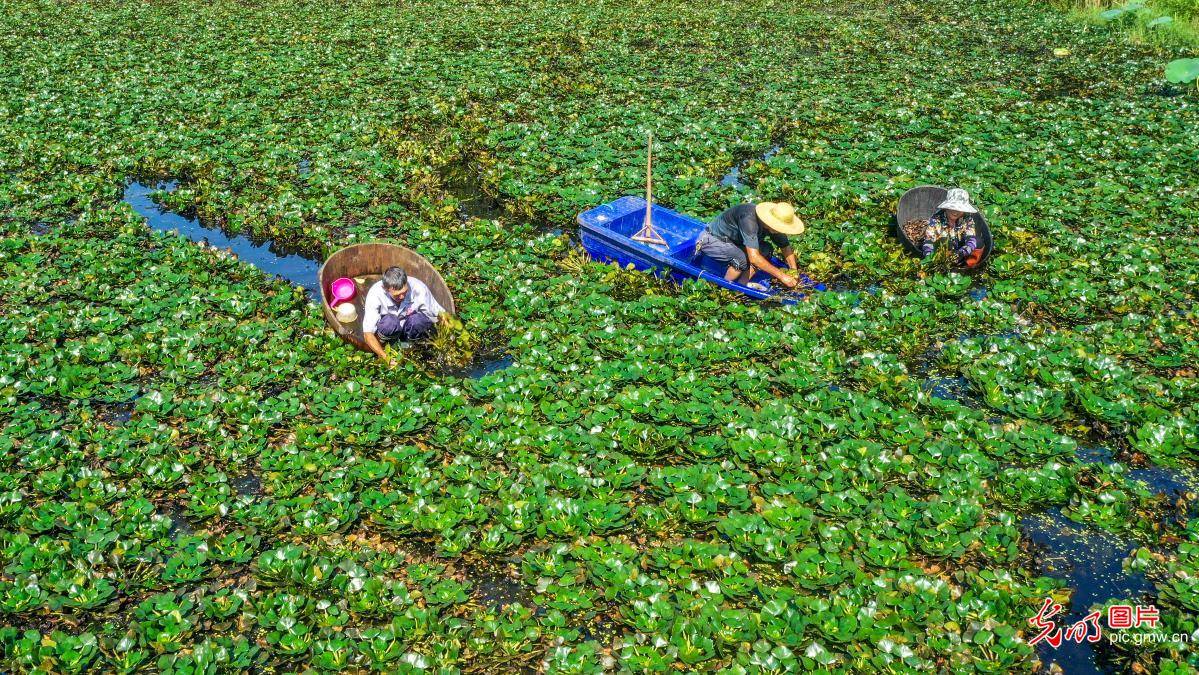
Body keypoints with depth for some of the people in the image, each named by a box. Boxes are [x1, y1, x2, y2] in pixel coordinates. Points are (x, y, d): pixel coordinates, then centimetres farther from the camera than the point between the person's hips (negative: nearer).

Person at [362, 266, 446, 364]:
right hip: (388, 330, -1)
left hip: (411, 331, 1)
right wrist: (387, 358, -37)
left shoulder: (419, 289, -27)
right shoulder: (375, 293, -28)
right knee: (390, 322, -35)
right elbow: (368, 333, -28)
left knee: (417, 319, -32)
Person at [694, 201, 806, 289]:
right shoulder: (750, 219, -36)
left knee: (767, 249, -5)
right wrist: (781, 276, -36)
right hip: (710, 240, -8)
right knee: (742, 259, -31)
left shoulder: (775, 224, -12)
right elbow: (753, 257, -40)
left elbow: (786, 247, 4)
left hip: (731, 241, 8)